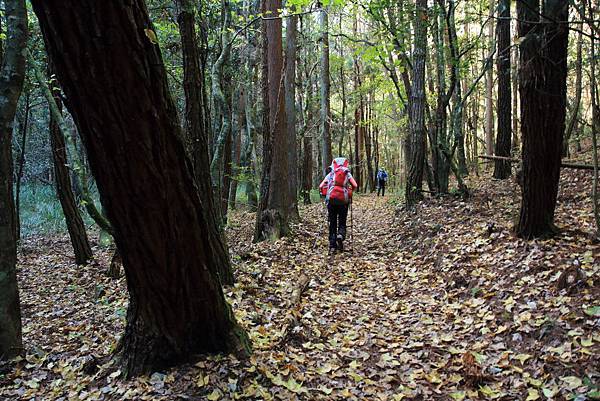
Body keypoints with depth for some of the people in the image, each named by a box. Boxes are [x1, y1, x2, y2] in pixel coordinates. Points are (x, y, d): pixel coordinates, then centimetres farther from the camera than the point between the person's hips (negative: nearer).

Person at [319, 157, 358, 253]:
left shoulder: (330, 174, 14)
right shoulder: (347, 174, 13)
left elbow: (321, 186, 5)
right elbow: (355, 186, 0)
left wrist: (327, 193, 20)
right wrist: (349, 192, 18)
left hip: (331, 199, 1)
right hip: (343, 199, -1)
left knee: (332, 223, 8)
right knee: (342, 222, 11)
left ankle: (332, 246, 5)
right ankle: (341, 235, -19)